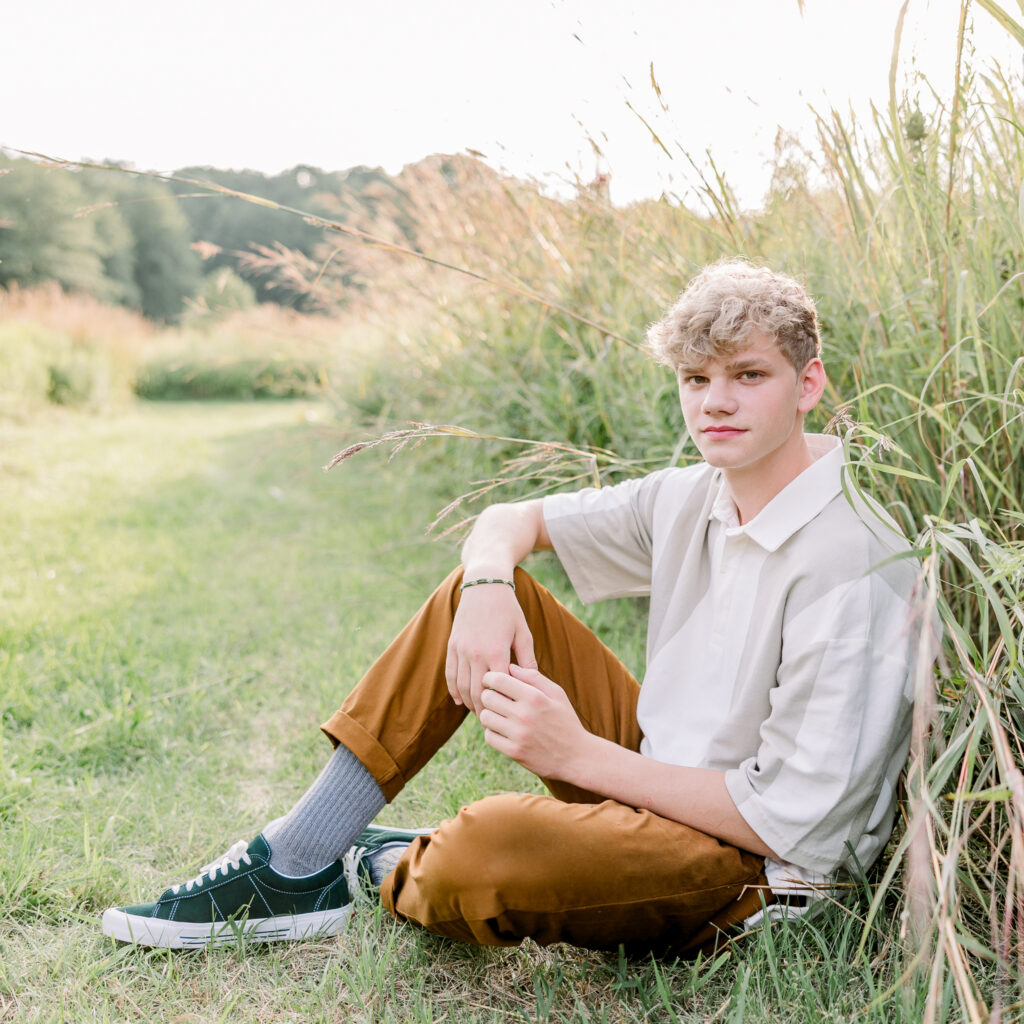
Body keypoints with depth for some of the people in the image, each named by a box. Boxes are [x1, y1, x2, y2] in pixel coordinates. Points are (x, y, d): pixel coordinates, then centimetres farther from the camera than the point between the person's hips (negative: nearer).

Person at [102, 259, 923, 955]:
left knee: (493, 840, -36)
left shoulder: (854, 563, -23)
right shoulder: (691, 498, 0)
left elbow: (787, 817, -23)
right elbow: (510, 520, 9)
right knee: (481, 587, -2)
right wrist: (489, 587, -15)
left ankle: (395, 875, 5)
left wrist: (580, 755, -23)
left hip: (755, 875, -7)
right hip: (654, 778, 8)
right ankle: (294, 869, -1)